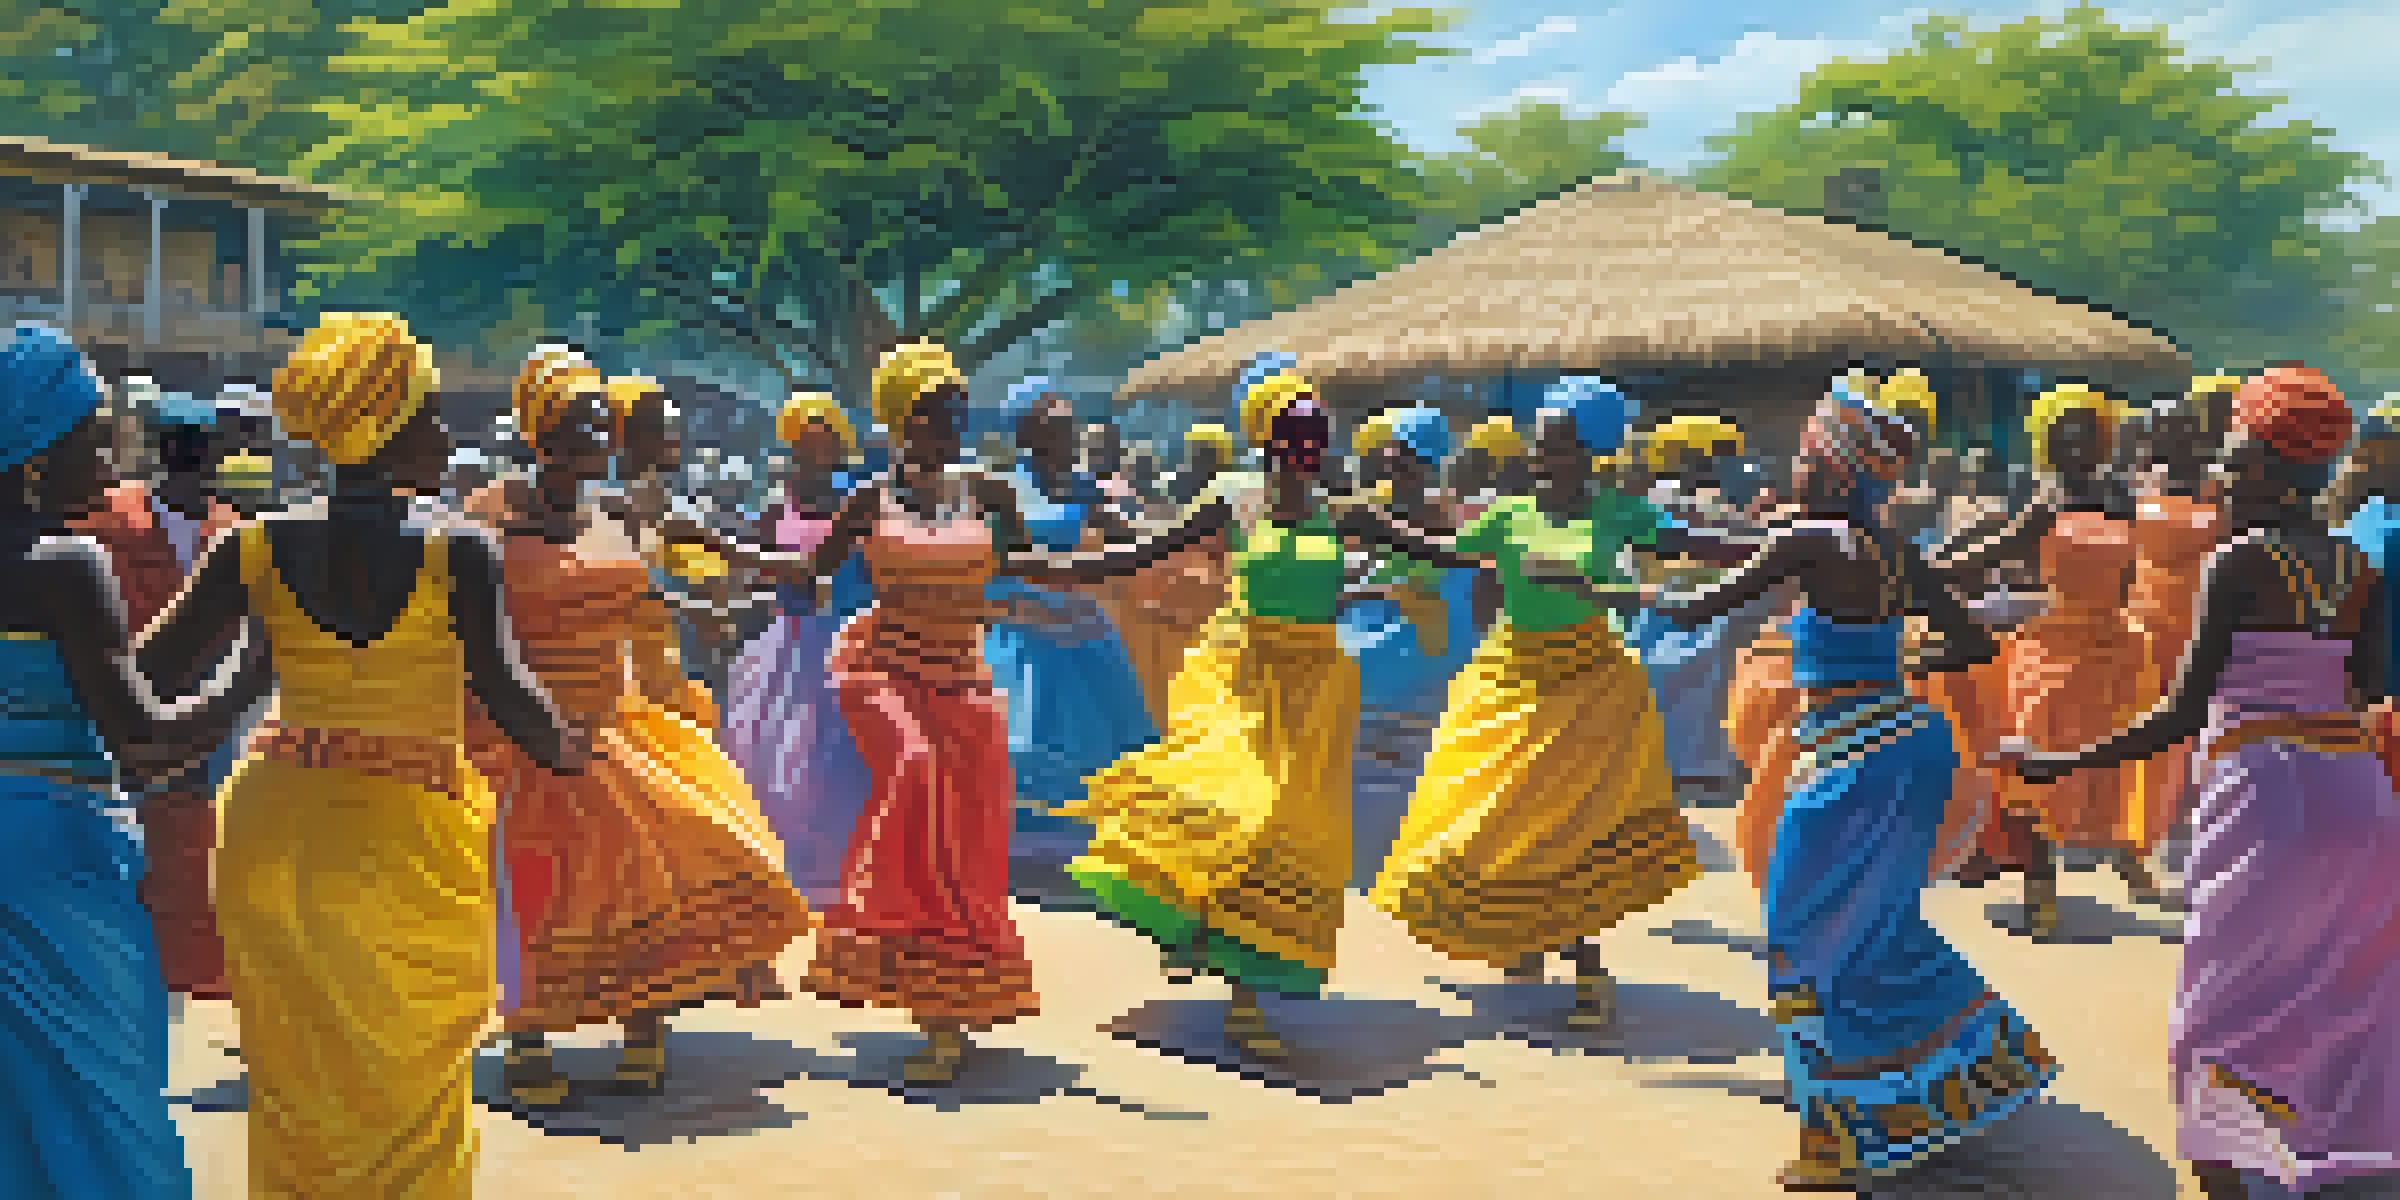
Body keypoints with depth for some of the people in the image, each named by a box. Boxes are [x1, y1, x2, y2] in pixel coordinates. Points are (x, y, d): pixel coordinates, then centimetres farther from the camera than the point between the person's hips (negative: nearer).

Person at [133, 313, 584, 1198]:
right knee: (411, 1100, 13)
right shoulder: (455, 554, -12)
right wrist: (564, 749, 1)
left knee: (294, 1096, 17)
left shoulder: (257, 551, -3)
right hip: (412, 846, -3)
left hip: (277, 835, 3)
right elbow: (503, 691, -17)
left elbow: (152, 676, -1)